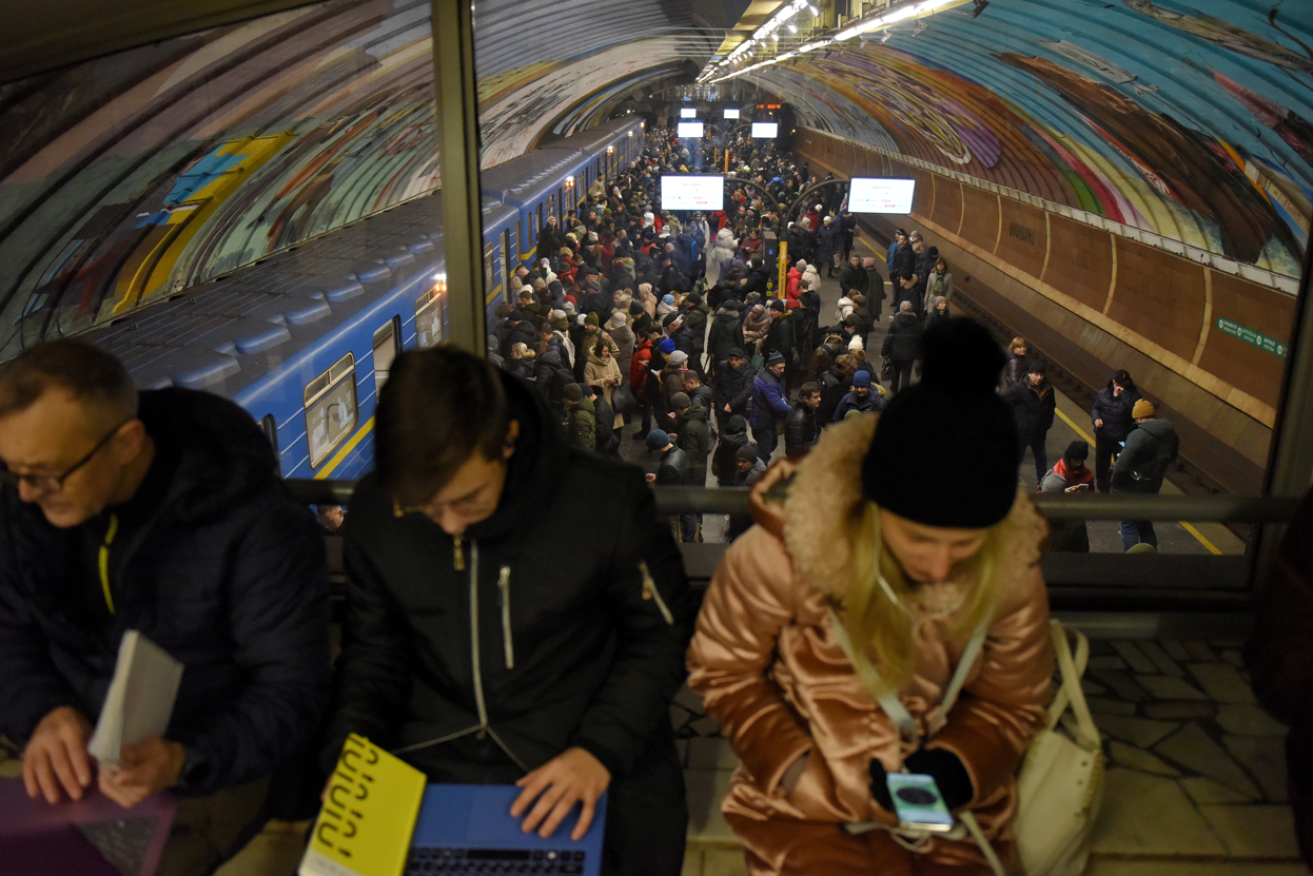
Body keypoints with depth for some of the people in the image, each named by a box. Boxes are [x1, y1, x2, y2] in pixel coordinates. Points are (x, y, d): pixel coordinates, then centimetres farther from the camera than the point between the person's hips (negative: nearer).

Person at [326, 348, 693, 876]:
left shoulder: (607, 502, -13)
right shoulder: (374, 512, -3)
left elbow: (661, 635, -2)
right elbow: (372, 654, 11)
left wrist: (601, 749, -14)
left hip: (581, 761, -2)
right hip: (428, 755, 2)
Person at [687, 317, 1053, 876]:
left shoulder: (1011, 571, -13)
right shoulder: (785, 545, -22)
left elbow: (1012, 703, 3)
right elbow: (721, 668, -7)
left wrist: (958, 765, -16)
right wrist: (803, 779, -15)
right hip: (808, 805, -2)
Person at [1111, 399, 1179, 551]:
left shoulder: (1138, 435, -27)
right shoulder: (1170, 431, -1)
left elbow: (1122, 465, -29)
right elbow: (1171, 457, 15)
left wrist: (1115, 485, -14)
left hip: (1131, 489, -7)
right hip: (1152, 487, 7)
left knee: (1129, 526, 8)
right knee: (1145, 523, 24)